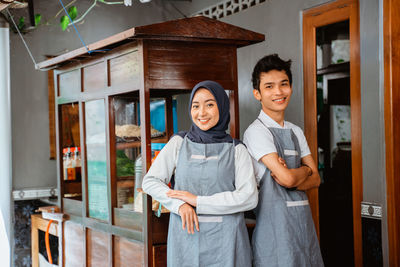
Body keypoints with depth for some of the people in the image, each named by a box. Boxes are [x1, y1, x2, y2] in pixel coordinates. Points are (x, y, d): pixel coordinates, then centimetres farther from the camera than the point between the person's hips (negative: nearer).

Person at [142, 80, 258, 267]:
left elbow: (249, 197, -7)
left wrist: (198, 201, -12)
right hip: (185, 234, 1)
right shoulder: (179, 143, 7)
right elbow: (150, 181, 4)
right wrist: (179, 204, -13)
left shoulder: (236, 150, 2)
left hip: (225, 239, -1)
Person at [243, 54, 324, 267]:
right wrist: (304, 170, 3)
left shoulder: (296, 132, 13)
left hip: (302, 217, 7)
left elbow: (315, 179, 9)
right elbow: (287, 177, -18)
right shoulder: (256, 131, -10)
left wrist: (292, 180, -10)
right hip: (275, 221, -7)